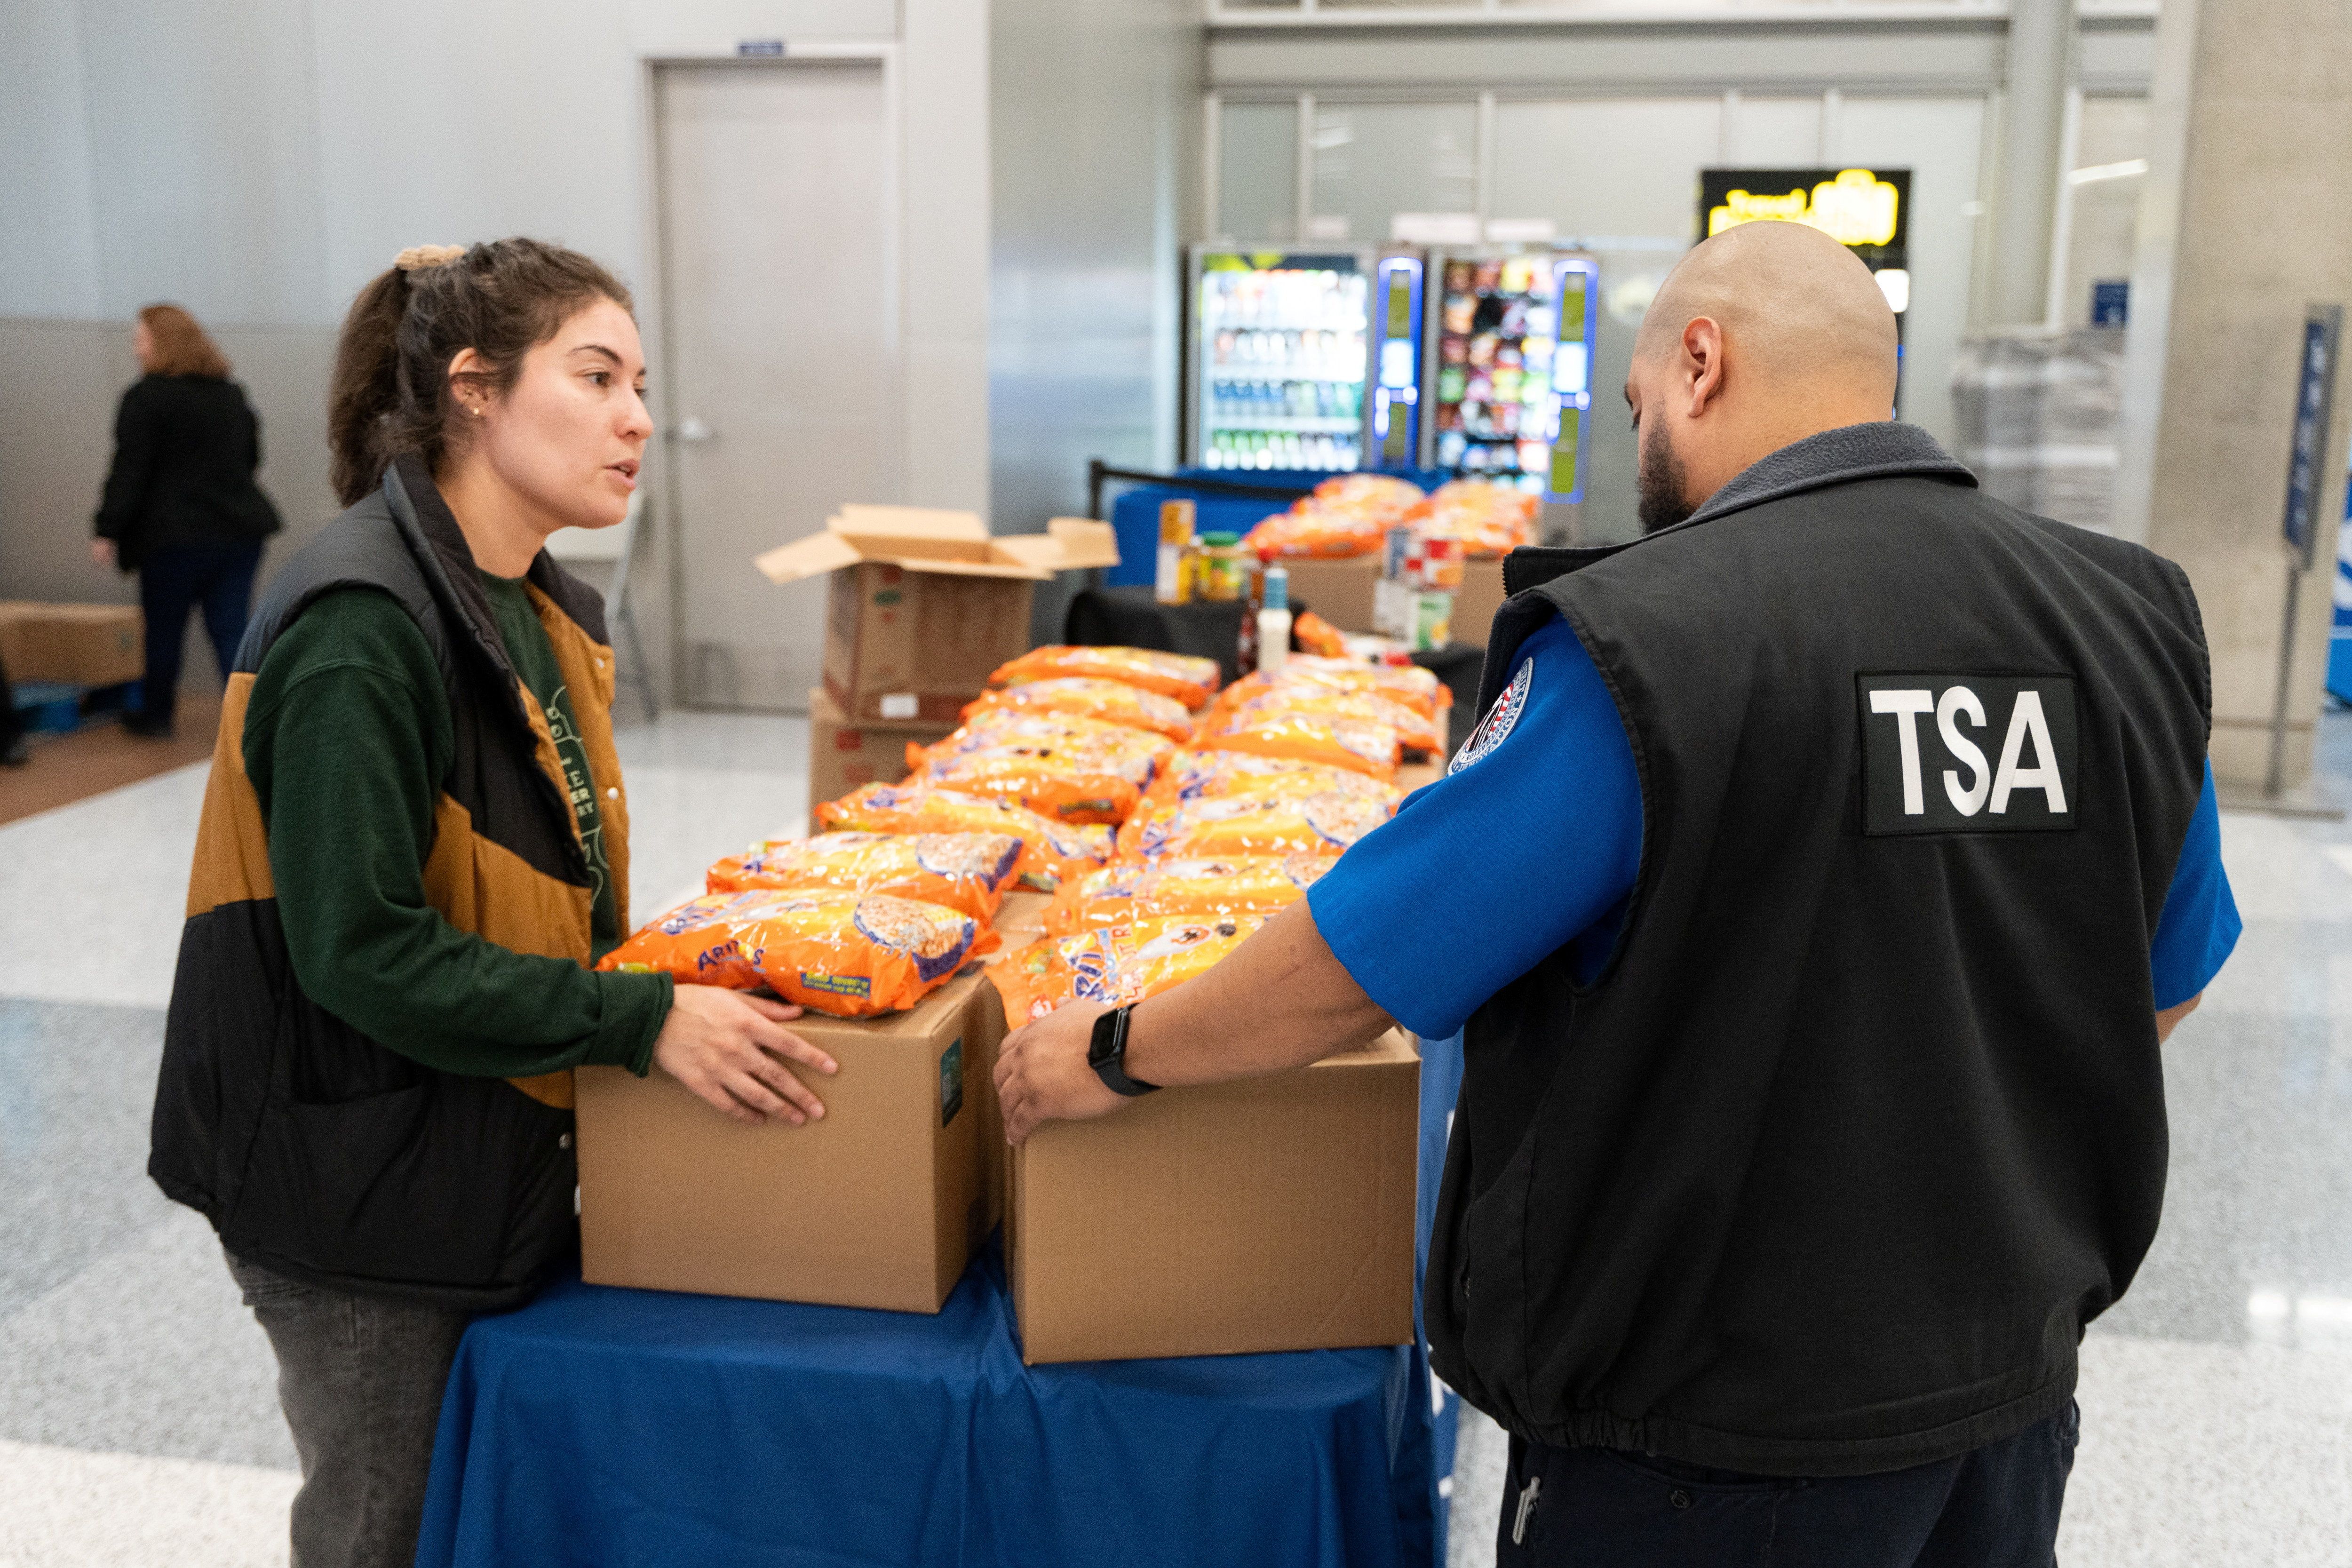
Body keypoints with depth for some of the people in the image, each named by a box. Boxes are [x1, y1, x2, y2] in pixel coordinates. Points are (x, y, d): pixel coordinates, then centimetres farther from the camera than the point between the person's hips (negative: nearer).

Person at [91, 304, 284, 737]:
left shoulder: (146, 397, -9)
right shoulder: (232, 395, 12)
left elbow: (129, 470, -13)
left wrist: (107, 531, -10)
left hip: (175, 536, -5)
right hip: (240, 529, 5)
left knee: (163, 628, 12)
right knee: (231, 630, 3)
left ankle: (156, 713, 27)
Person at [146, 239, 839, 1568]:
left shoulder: (544, 612, 6)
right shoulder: (362, 623, -23)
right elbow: (361, 951, -26)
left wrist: (678, 965, 2)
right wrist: (640, 1020, -25)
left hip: (497, 1155, 8)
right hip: (361, 1197, -8)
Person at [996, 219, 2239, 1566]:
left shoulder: (1651, 638, -23)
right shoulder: (2130, 619, -4)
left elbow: (1354, 971, -18)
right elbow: (2167, 988, 9)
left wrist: (1115, 1056, -1)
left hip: (1718, 1440, -6)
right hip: (2014, 1392, 6)